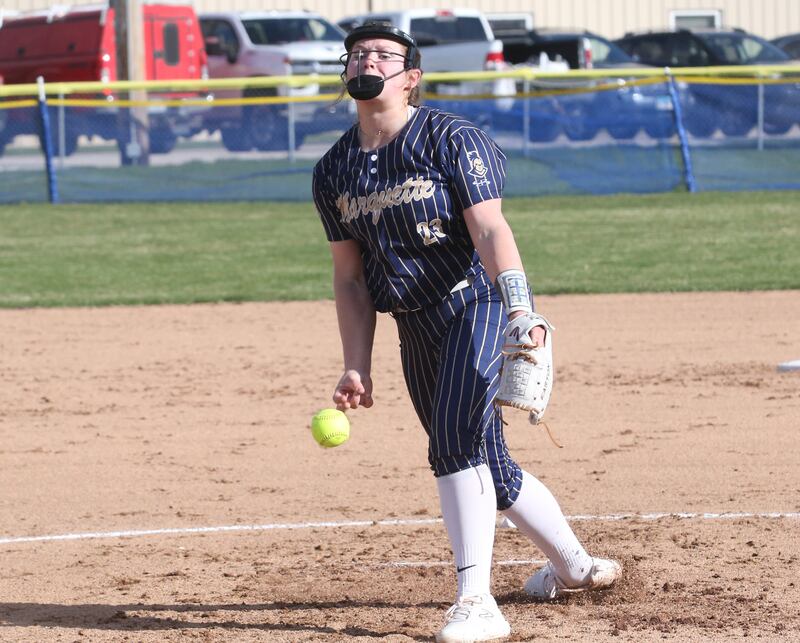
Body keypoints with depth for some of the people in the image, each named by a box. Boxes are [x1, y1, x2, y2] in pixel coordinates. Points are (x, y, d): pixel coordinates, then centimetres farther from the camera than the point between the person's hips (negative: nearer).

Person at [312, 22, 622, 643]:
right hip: (415, 328, 6)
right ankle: (574, 565, 34)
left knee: (456, 438, -24)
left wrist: (520, 311, -35)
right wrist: (357, 367, 2)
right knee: (488, 467, 12)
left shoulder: (451, 139, -9)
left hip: (477, 304, -6)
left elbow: (490, 229, -21)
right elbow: (350, 277, 11)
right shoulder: (334, 172, 7)